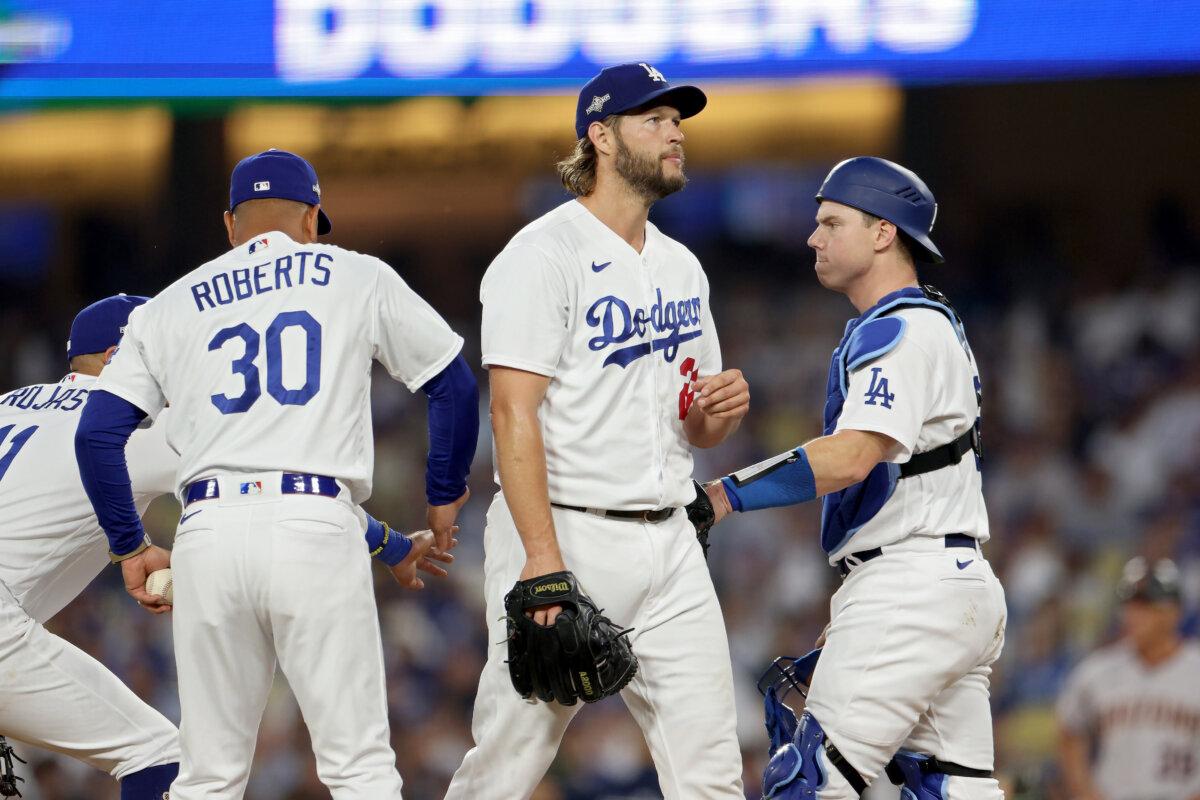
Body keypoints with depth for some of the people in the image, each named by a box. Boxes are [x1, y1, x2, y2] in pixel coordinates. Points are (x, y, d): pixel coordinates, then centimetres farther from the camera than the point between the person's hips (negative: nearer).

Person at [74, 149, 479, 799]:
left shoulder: (170, 306, 18)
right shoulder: (358, 278, 14)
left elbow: (96, 434, 10)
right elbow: (454, 386, 12)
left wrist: (130, 548, 19)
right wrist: (444, 502, 23)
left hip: (208, 531, 2)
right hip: (317, 526, -2)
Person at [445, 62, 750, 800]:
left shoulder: (682, 267, 17)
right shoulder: (545, 255, -7)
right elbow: (515, 414, -15)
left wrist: (724, 409, -1)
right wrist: (544, 558, -24)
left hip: (667, 540, 7)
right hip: (567, 534, -7)